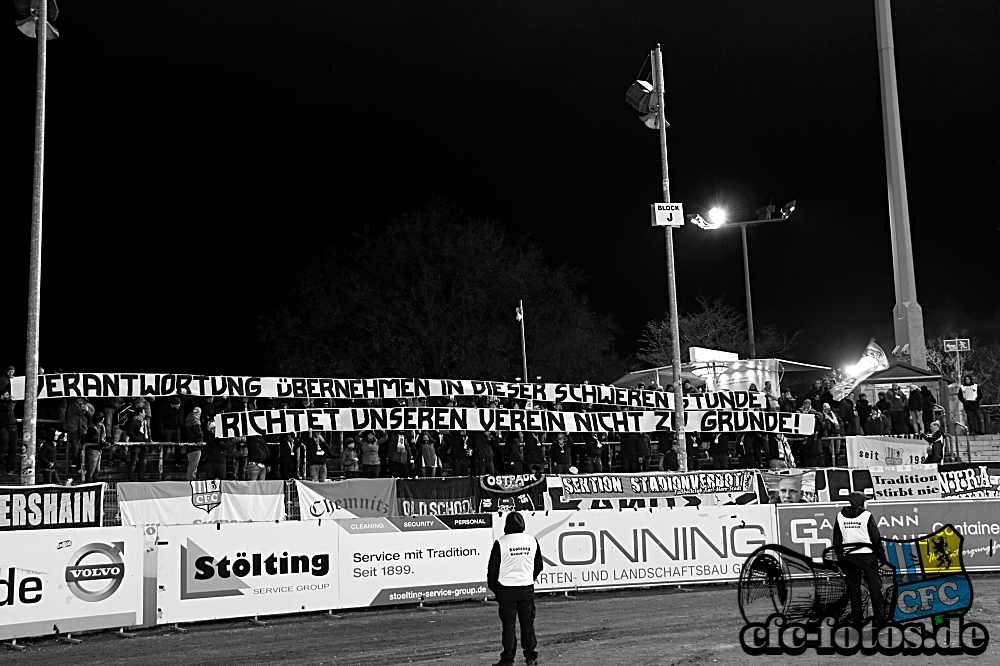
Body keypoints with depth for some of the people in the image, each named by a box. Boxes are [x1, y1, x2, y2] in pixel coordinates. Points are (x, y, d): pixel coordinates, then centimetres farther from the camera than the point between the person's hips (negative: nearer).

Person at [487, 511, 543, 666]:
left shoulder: (501, 543, -10)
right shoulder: (532, 541, 1)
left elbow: (493, 567, -3)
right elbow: (539, 565, 13)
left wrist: (493, 586, 11)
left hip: (506, 590, -3)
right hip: (527, 588, 3)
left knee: (508, 624, 2)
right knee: (528, 623, 11)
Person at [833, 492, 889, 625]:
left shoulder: (840, 516, 3)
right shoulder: (866, 515, -7)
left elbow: (836, 541, 6)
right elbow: (876, 539, -6)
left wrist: (840, 559, 14)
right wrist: (882, 556, 3)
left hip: (849, 556, 3)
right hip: (867, 555, -3)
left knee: (853, 587, 8)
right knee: (874, 586, 5)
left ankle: (856, 617, 9)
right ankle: (880, 615, 6)